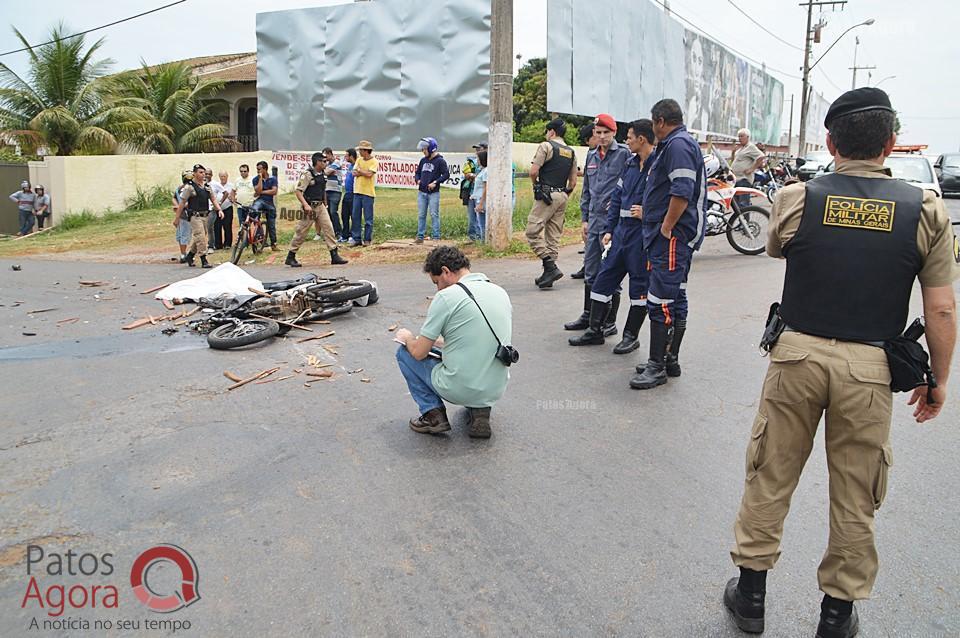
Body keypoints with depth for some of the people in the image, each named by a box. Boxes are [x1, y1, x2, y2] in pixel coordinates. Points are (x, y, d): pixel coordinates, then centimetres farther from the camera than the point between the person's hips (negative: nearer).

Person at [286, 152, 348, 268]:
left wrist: (325, 205, 22)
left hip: (320, 206, 7)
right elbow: (298, 192, -17)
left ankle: (334, 256, 1)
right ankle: (290, 257, 12)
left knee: (328, 228, -1)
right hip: (310, 207, -7)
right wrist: (306, 205, -28)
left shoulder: (322, 175, 10)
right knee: (301, 232, 0)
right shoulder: (307, 175, -13)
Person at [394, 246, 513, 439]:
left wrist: (407, 338, 15)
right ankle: (480, 409, 12)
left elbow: (419, 353, -8)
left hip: (458, 390, -6)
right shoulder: (501, 292, 7)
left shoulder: (446, 297, -13)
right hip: (496, 390, 6)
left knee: (405, 352, 15)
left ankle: (433, 414, 6)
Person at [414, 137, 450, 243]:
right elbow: (417, 172, 23)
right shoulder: (423, 160, 14)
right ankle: (420, 236, 12)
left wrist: (435, 182, -18)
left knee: (434, 215, -3)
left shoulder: (440, 161, -5)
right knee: (421, 215, 7)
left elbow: (446, 174, -10)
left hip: (433, 193, -6)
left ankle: (436, 236, 2)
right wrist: (417, 180, 2)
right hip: (421, 192, 6)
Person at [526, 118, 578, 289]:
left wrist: (536, 184, 6)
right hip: (562, 196, 7)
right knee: (554, 235, 9)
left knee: (533, 231, -6)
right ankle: (548, 275, 11)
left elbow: (533, 172, -12)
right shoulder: (571, 152, 14)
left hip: (546, 195, -7)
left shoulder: (546, 146, -6)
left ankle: (551, 267, -15)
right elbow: (573, 182, 14)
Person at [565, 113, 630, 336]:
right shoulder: (591, 156, 15)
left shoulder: (624, 154, -5)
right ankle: (588, 316, 25)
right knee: (590, 271, 13)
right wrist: (585, 219, 16)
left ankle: (610, 322, 8)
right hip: (594, 220, 7)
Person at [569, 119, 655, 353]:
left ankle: (631, 336, 16)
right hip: (622, 230, 8)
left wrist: (647, 213, -18)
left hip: (643, 234, -8)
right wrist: (609, 229, 13)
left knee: (639, 285, 4)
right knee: (604, 277, 10)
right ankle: (595, 330, 20)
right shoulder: (630, 164, 14)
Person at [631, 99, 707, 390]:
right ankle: (670, 360, 23)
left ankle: (657, 365, -4)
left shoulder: (678, 145, -13)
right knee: (675, 299, 14)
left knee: (660, 302, -9)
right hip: (672, 237, 11)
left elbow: (682, 193, -24)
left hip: (672, 237, -11)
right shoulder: (676, 144, 21)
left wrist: (665, 229, -19)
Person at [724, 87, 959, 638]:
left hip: (798, 354, 0)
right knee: (855, 497, 15)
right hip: (869, 366, 0)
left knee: (771, 476, 14)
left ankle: (751, 593, 28)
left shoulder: (796, 199, -6)